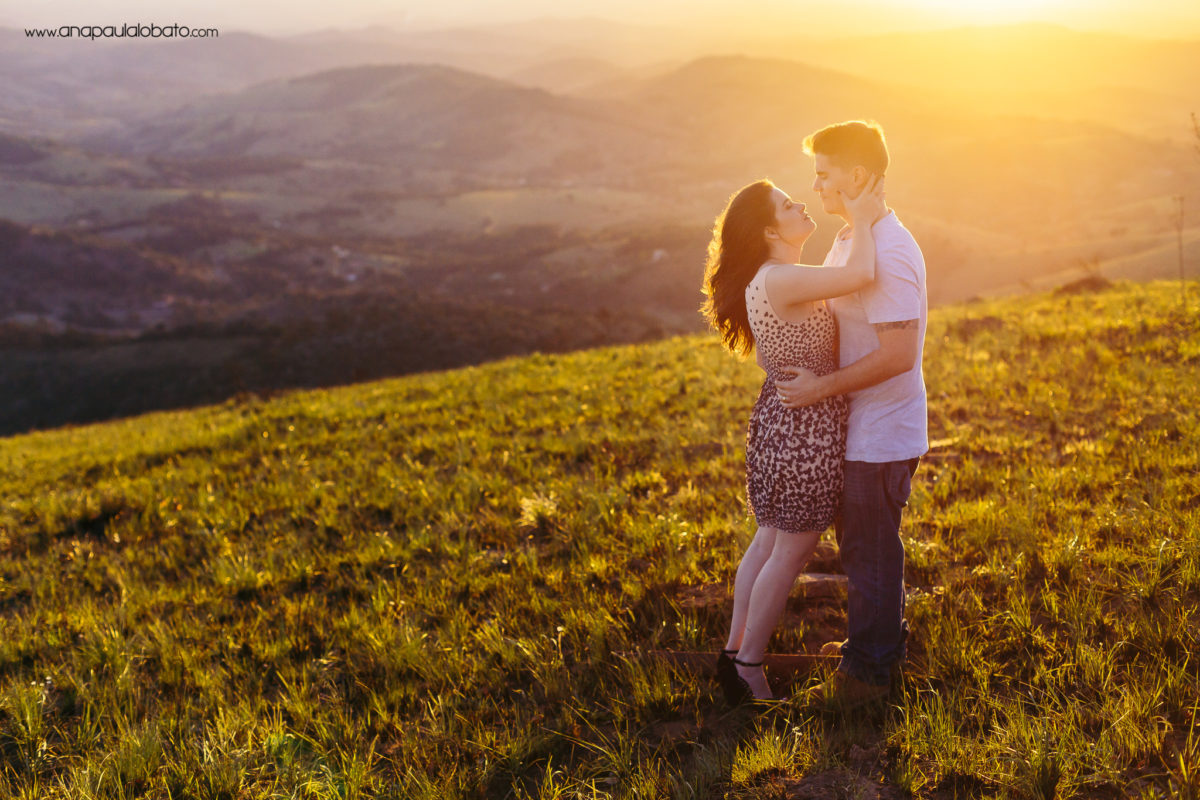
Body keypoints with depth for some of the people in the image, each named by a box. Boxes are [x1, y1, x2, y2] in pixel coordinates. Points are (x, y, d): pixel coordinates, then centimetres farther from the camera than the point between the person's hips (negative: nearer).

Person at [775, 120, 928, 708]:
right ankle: (881, 644, 39)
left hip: (881, 435, -10)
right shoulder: (851, 240, 9)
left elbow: (898, 355, -28)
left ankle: (866, 673, 18)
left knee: (870, 550, 3)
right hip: (863, 428, 10)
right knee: (865, 544, 22)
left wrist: (821, 388, -23)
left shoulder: (886, 252, -24)